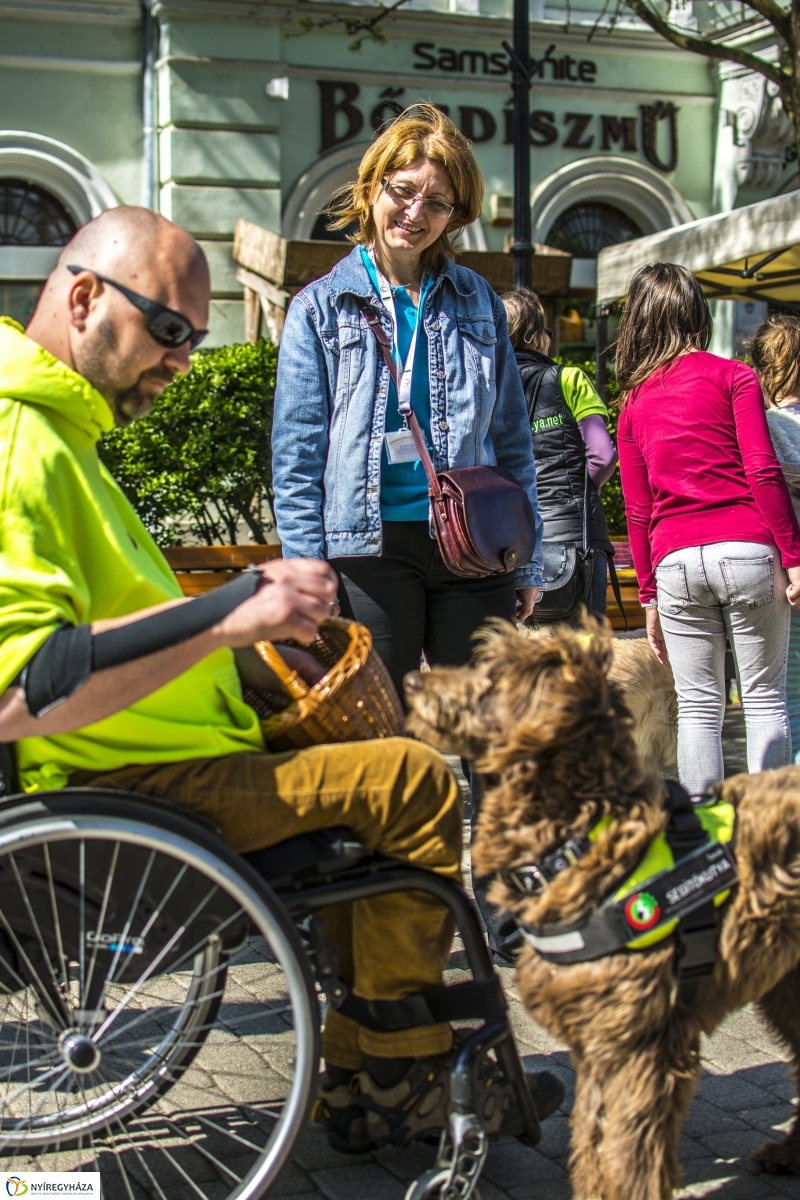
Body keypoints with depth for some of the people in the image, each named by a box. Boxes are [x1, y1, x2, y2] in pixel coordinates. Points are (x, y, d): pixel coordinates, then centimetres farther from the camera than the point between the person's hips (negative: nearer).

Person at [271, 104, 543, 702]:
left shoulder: (478, 300, 14)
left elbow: (511, 436, 15)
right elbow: (298, 457, 3)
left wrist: (527, 562, 10)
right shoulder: (320, 307, 7)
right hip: (370, 545, -2)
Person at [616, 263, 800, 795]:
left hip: (675, 561, 3)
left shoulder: (634, 403, 14)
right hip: (746, 551, -3)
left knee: (699, 706, 7)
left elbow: (638, 511, 14)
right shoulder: (732, 375, 4)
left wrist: (650, 596, 18)